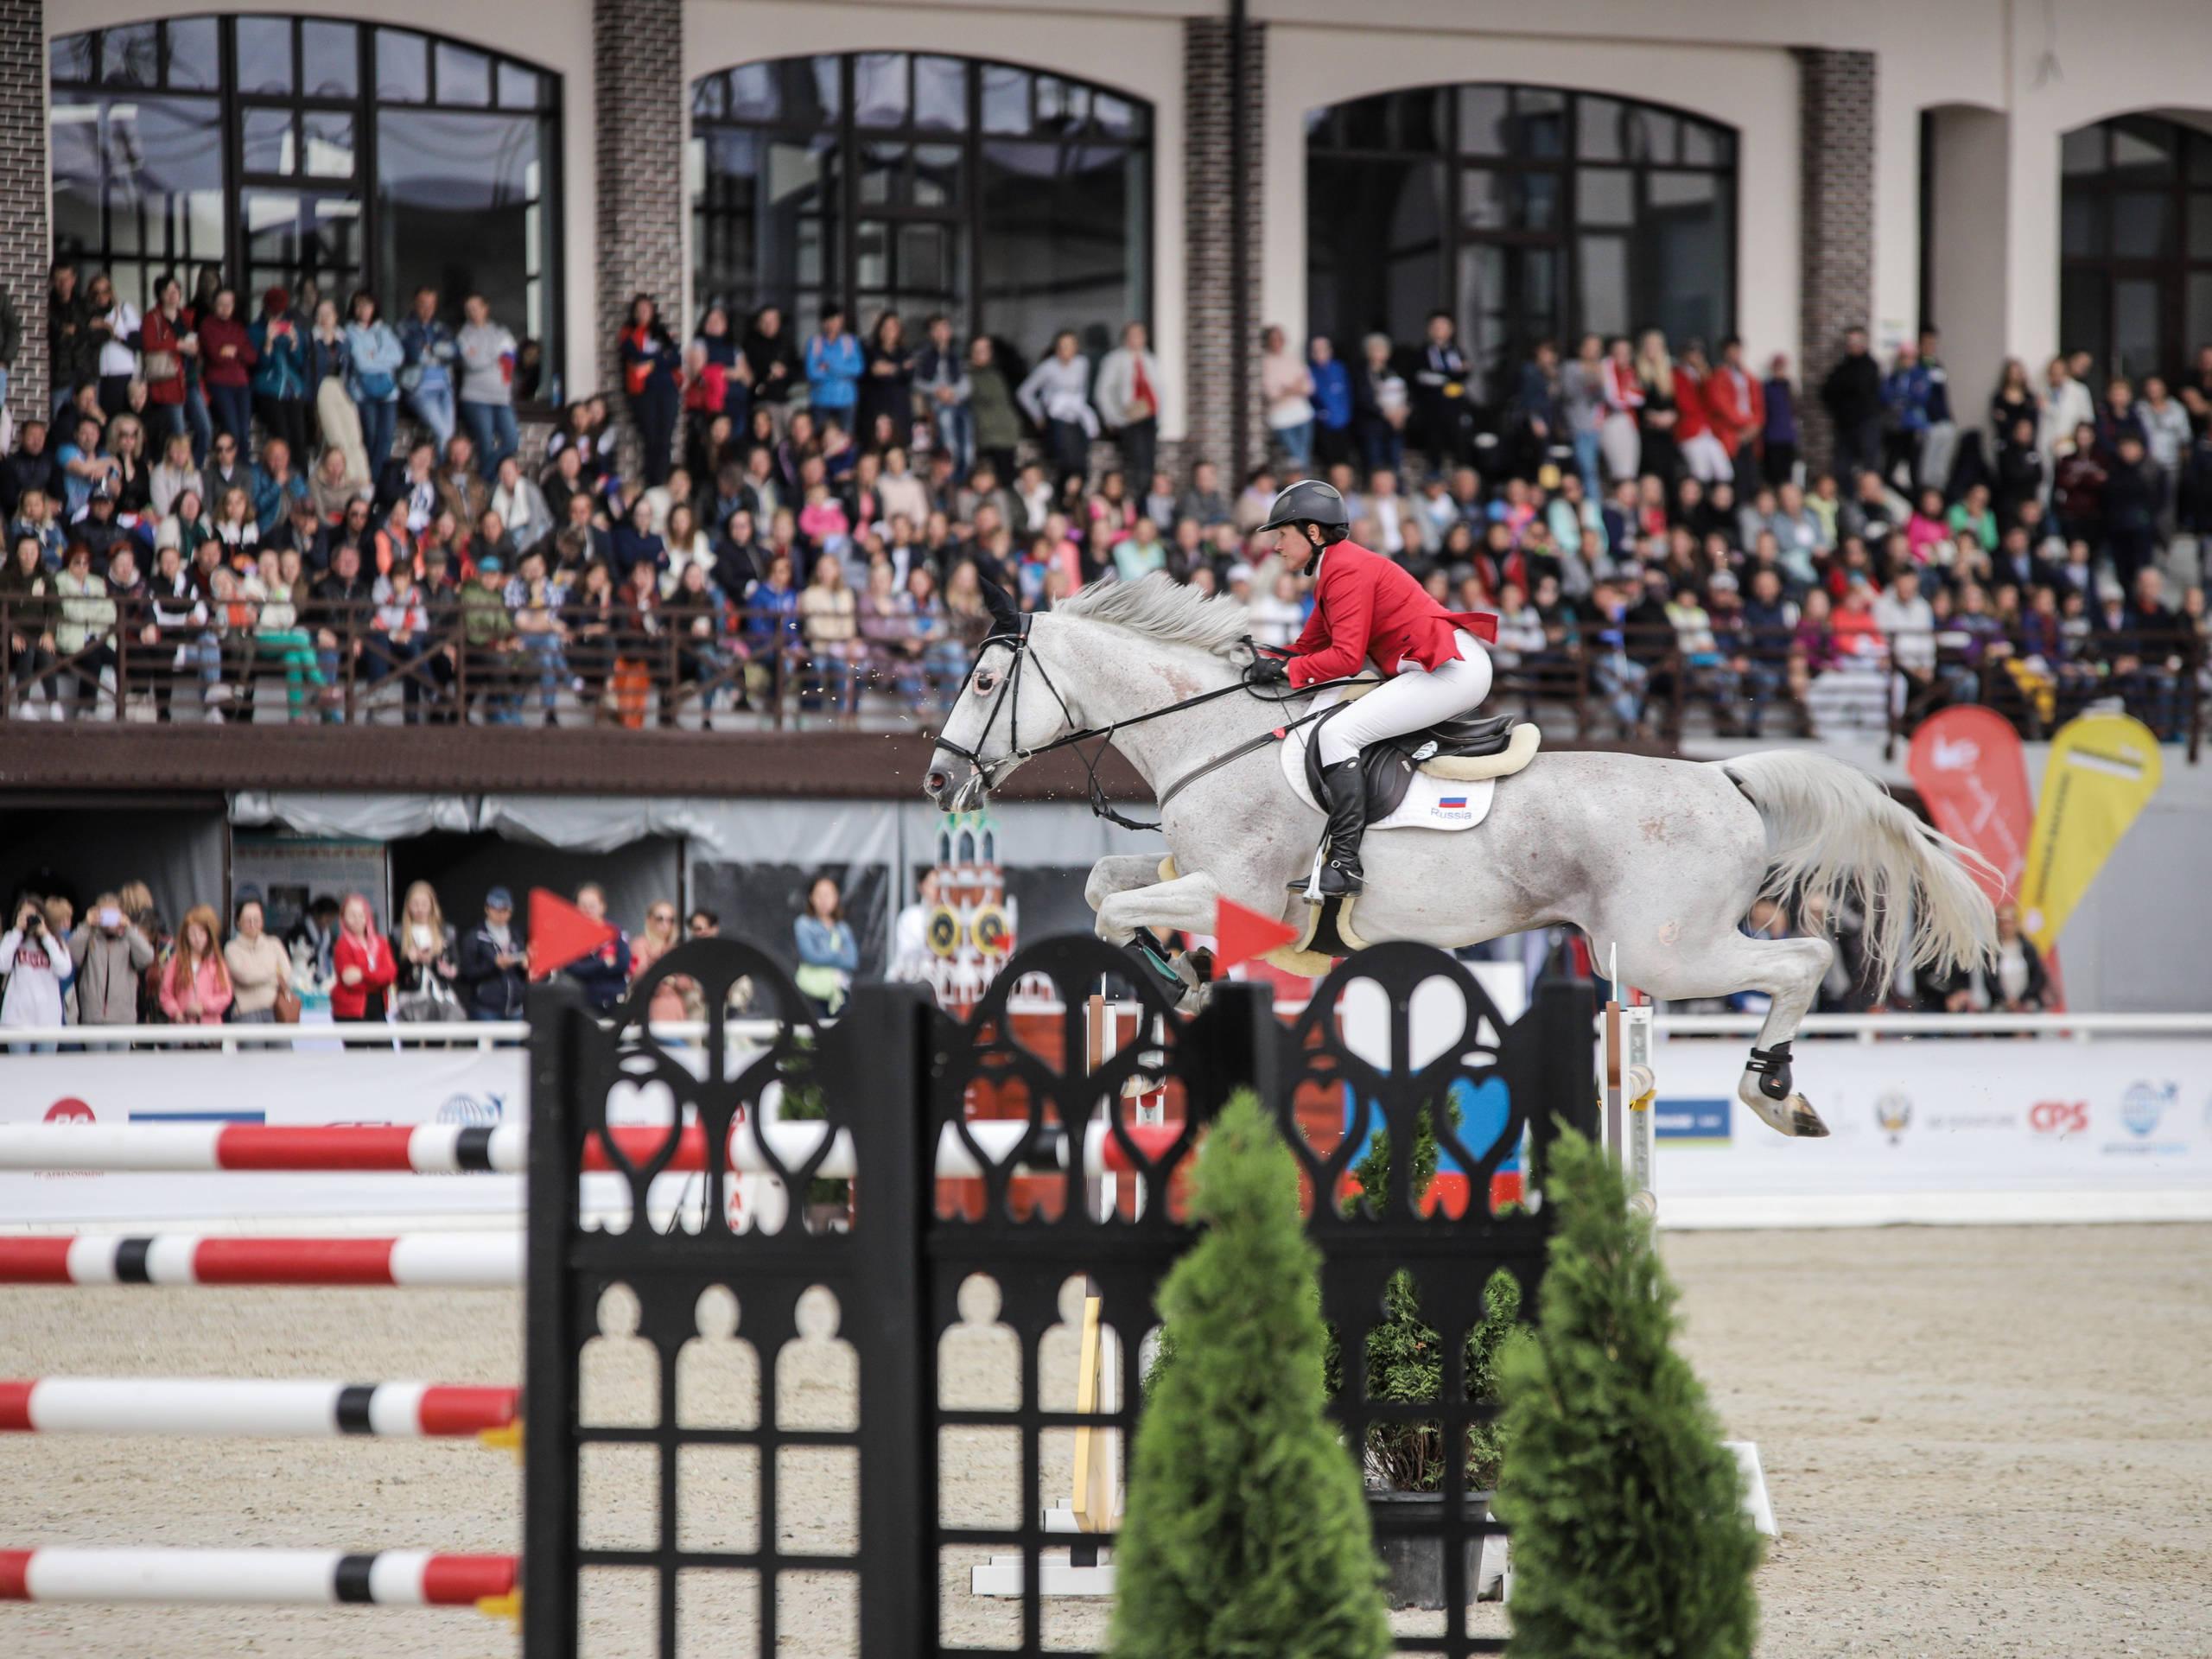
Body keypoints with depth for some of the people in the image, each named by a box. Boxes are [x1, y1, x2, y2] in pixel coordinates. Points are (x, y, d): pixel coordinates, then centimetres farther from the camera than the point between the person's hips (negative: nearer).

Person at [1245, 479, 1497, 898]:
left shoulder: (1347, 570, -12)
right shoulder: (1333, 571, 21)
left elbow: (1346, 657, -19)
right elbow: (1309, 647, 22)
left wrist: (1283, 670, -14)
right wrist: (1261, 659, 8)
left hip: (1451, 668, -11)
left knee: (1338, 732, -19)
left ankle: (1344, 866, -25)